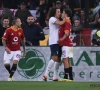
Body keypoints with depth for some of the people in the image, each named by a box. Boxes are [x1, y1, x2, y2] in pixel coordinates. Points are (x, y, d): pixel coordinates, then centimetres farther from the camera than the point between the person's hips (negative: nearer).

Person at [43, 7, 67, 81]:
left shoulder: (57, 20, 24)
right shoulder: (52, 19, -4)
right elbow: (60, 23, -17)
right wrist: (65, 19, -1)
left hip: (58, 42, 9)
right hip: (53, 42, -9)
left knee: (58, 59, 5)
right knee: (54, 58, -20)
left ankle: (55, 77, 6)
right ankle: (46, 74, -21)